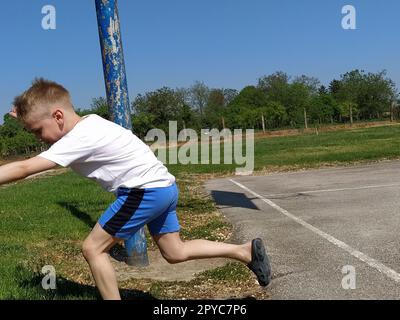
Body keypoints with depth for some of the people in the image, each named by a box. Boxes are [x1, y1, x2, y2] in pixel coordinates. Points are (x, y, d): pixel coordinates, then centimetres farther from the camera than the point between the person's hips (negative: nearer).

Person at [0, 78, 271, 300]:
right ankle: (247, 251, 19)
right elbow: (65, 124, 32)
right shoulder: (88, 122, 7)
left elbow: (24, 168, -23)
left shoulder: (80, 139, -19)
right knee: (176, 253, 18)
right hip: (164, 187, 10)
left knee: (93, 249, -2)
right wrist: (32, 116, 17)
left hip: (147, 190, -10)